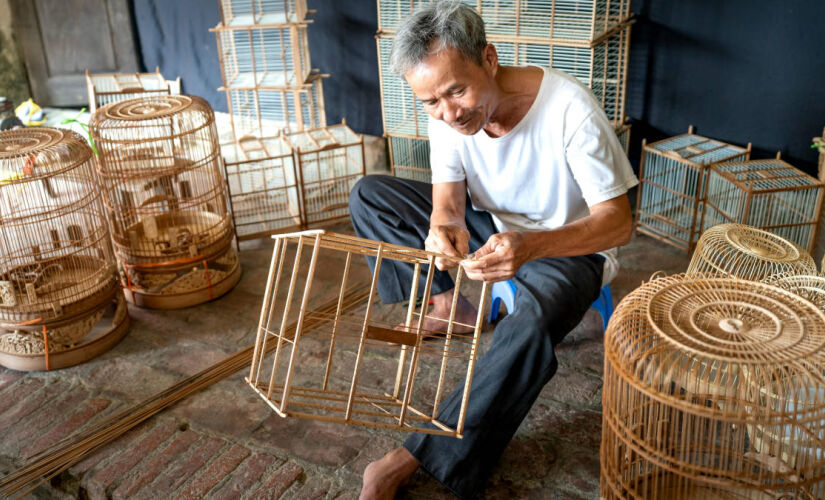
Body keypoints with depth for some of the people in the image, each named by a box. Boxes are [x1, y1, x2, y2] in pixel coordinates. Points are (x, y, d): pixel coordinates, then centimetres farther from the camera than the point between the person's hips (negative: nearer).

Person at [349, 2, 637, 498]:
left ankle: (418, 456, -27)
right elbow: (449, 192, -10)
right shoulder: (449, 110, -14)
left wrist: (530, 246, -49)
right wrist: (445, 225, -38)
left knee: (533, 321, -39)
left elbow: (618, 221, -29)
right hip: (488, 224, 6)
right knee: (369, 195, -6)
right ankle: (451, 305, -2)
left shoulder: (569, 107, -30)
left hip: (566, 243, -5)